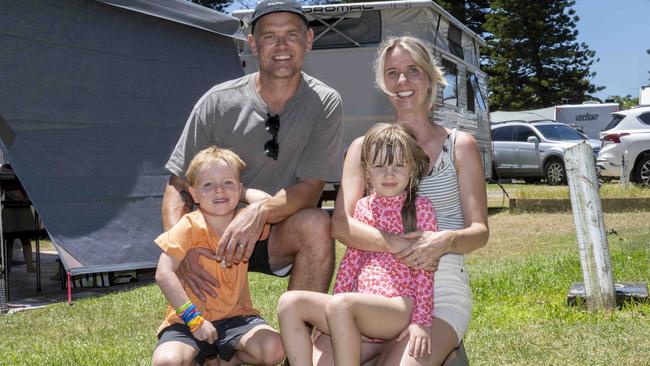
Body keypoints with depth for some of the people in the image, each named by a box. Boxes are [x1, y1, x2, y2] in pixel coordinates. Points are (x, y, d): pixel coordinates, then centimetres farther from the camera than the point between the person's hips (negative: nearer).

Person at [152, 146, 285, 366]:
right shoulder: (189, 227, -11)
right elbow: (163, 274, -17)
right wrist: (193, 318, -21)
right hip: (188, 320, -3)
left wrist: (243, 192, -4)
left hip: (236, 317, 3)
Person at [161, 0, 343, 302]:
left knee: (316, 224, -32)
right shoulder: (219, 102, -8)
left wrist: (260, 212, -36)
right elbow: (178, 185, -6)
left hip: (279, 236, 0)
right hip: (214, 234, 0)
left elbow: (310, 189, -14)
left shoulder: (324, 104, -8)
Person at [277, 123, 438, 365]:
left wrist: (422, 321, -10)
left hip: (399, 309, -5)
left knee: (341, 304, -35)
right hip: (360, 305, 6)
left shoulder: (420, 208, 3)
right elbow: (350, 261, 17)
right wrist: (333, 309, 8)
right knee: (289, 303, -16)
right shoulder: (363, 207, 16)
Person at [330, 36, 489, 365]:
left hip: (442, 291, -1)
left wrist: (446, 240, -20)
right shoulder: (363, 147, 11)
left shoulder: (460, 146, 8)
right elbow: (341, 225, -3)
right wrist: (396, 245, -21)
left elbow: (480, 231, 4)